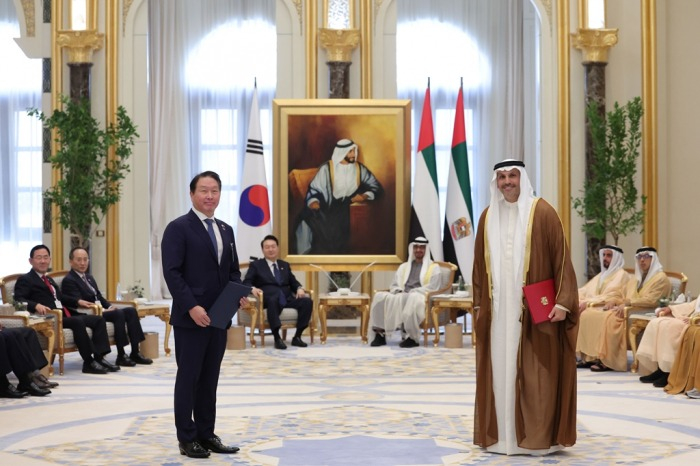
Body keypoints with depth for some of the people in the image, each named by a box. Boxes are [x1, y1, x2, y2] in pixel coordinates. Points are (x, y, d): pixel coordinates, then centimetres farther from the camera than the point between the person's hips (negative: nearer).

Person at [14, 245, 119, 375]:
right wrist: (36, 305, -32)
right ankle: (89, 362, -27)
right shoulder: (25, 280, 2)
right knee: (77, 322, -32)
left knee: (98, 319, -5)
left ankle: (99, 357, -15)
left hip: (65, 315, 9)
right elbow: (18, 299, -14)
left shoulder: (49, 279, 28)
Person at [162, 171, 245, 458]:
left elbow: (233, 270, 20)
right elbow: (172, 272, -14)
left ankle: (206, 434, 19)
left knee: (209, 379, 11)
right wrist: (192, 307, -21)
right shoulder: (178, 228, -7)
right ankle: (187, 439, 9)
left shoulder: (226, 230, 14)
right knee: (188, 378, 1)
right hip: (190, 318, -6)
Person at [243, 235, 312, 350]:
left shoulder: (285, 265, 29)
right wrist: (253, 288, -18)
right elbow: (246, 282, 6)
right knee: (273, 300, -42)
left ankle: (297, 337, -20)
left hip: (287, 297, 4)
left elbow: (293, 282, 22)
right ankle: (277, 338, -39)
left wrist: (299, 288, -2)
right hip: (268, 298, -4)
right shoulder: (256, 265, 17)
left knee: (307, 301, -25)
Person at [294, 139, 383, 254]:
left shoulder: (360, 169, 7)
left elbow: (377, 187, 9)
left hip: (350, 209, 1)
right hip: (328, 209, -1)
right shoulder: (327, 168, -1)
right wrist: (313, 201, -23)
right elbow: (314, 188, -2)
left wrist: (365, 196, -10)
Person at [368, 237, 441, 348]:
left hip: (422, 298, -4)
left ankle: (412, 338, -36)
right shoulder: (404, 266, 27)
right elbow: (394, 285, 21)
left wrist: (412, 292, -13)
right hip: (401, 296, 5)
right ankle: (380, 334, -27)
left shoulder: (433, 267, 12)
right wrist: (399, 292, -4)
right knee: (380, 296, -25)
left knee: (413, 299, -43)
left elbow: (432, 287, -3)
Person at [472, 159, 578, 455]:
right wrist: (479, 304, 12)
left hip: (535, 309, -4)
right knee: (500, 371, 7)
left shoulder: (542, 212, -5)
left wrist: (562, 302, -13)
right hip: (498, 308, 4)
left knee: (536, 374, -1)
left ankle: (539, 439, 8)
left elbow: (561, 258, -7)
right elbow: (480, 264, 14)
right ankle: (501, 435, 15)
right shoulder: (488, 217, 8)